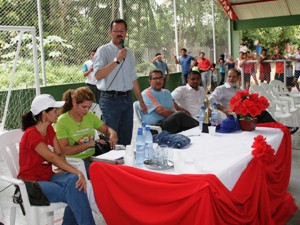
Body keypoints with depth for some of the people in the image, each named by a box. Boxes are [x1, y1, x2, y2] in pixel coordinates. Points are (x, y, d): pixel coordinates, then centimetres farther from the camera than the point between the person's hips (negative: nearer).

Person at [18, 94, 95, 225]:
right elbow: (52, 157, -28)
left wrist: (63, 169, -19)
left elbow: (59, 154, 1)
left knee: (74, 180, -22)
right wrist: (78, 172, -33)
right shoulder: (31, 134, -19)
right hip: (32, 183, -7)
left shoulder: (49, 129, 7)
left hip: (48, 176, 7)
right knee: (74, 195, -26)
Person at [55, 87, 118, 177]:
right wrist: (88, 144, -18)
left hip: (92, 157, 6)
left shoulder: (90, 116, 9)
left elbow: (106, 129, 19)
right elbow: (64, 150, -15)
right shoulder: (62, 121, -8)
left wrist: (112, 134, -4)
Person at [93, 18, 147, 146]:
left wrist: (141, 101, 17)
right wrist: (117, 60, -24)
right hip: (110, 99, -6)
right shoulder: (103, 51, -5)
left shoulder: (129, 52, 14)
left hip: (127, 98, 6)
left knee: (126, 138, 12)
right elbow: (98, 75, -19)